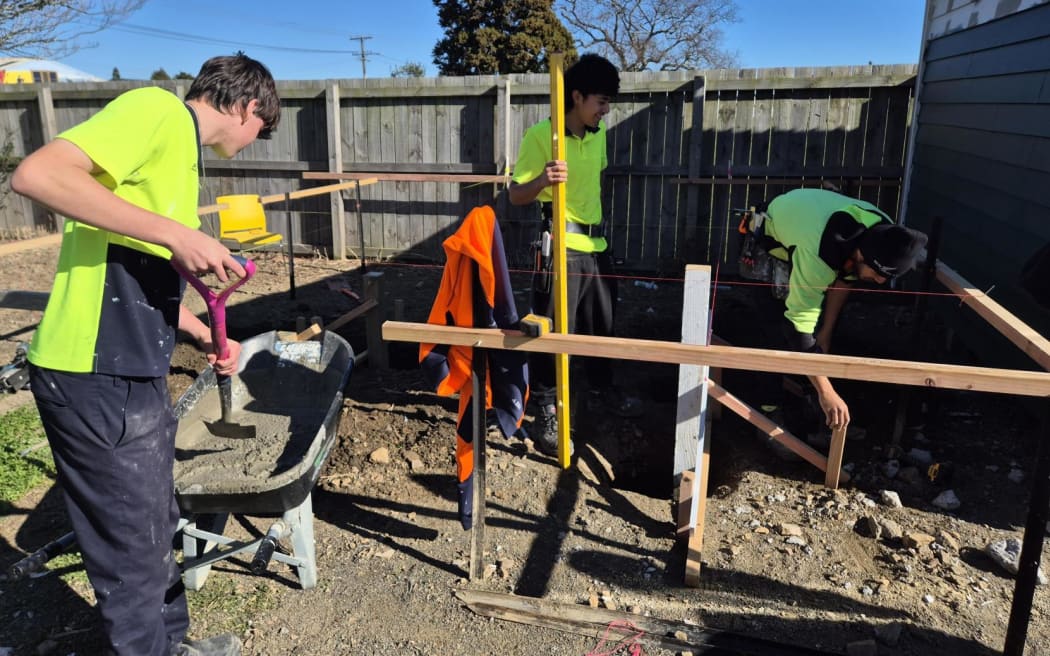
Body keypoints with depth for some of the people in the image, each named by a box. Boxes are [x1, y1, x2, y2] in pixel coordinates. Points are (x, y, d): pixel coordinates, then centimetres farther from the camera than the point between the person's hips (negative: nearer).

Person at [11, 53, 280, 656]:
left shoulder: (182, 145, 19)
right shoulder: (158, 109, -10)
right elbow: (37, 174, -24)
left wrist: (204, 335, 22)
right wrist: (176, 233, -23)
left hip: (135, 375, 10)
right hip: (98, 379, -10)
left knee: (157, 525, 23)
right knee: (133, 548, 6)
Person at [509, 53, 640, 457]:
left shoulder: (598, 135, 9)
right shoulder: (540, 135, -12)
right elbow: (516, 195, -14)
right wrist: (542, 181, -32)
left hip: (597, 245, 7)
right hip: (561, 248, -7)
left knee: (602, 323, 19)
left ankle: (602, 389, 38)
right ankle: (547, 413, 8)